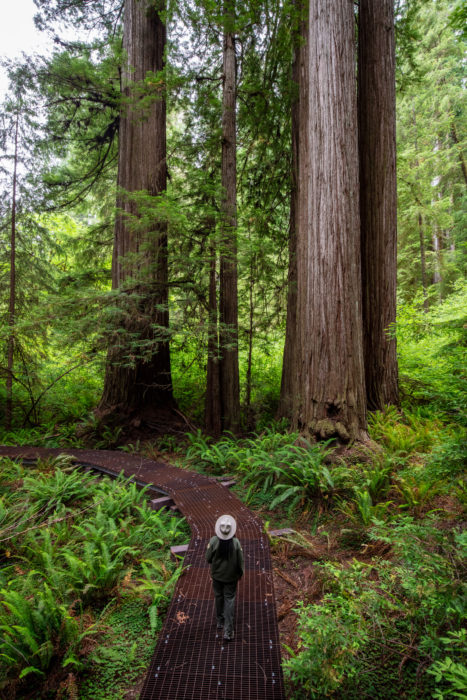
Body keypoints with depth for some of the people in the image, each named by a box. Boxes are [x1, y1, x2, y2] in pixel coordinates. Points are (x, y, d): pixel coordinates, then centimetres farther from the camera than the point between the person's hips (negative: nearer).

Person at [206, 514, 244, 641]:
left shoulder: (213, 541, -25)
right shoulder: (236, 542, -24)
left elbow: (208, 559, -11)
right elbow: (240, 561, -12)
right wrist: (240, 573, 7)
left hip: (217, 575, 1)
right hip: (231, 576, -1)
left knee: (218, 597, 23)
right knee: (229, 600, 13)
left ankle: (220, 621, 42)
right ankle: (228, 630, 15)